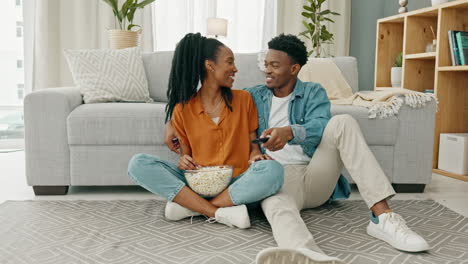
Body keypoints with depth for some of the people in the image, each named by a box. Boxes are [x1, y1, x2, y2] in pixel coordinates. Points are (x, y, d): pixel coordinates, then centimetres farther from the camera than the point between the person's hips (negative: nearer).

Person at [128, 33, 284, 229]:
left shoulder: (243, 99, 9)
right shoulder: (182, 110, 7)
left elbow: (253, 142, 12)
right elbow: (186, 152, 14)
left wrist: (255, 155, -11)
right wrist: (184, 161, -10)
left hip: (236, 185, 0)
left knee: (273, 170, -32)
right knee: (138, 164, -20)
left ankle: (190, 207, -23)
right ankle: (218, 213, -27)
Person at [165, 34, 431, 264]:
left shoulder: (314, 92, 13)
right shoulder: (254, 96, 18)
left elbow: (320, 127, -9)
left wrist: (289, 132, -32)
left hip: (316, 177, 1)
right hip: (279, 175, 0)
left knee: (343, 122, -23)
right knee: (275, 203, -39)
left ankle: (382, 216, -32)